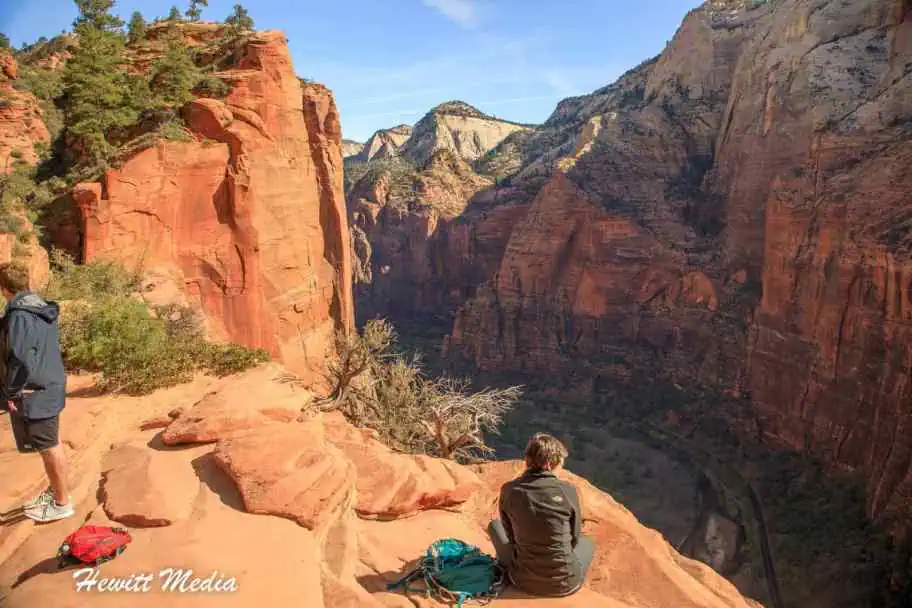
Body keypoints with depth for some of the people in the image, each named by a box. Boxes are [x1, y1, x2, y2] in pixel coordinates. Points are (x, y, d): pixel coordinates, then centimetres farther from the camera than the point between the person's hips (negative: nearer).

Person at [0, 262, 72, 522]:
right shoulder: (43, 310, 7)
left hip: (33, 393, -9)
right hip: (49, 387, 9)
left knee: (50, 447, 3)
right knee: (50, 445, 21)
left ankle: (62, 503, 17)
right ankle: (54, 491, 36)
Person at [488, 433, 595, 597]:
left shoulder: (509, 490, -11)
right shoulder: (568, 490, -14)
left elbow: (511, 535, 4)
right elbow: (574, 536, 1)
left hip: (524, 581, -1)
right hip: (565, 584, 1)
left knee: (495, 525, 25)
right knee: (587, 543, 35)